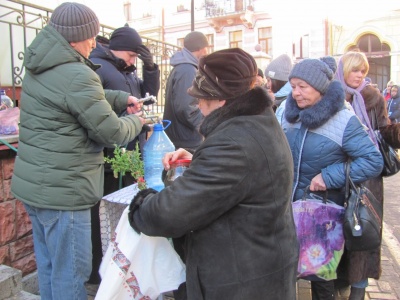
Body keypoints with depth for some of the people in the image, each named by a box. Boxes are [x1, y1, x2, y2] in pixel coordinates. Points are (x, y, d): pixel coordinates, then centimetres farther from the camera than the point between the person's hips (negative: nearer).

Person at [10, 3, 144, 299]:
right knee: (71, 272, 6)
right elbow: (111, 131, -15)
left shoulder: (41, 67, 10)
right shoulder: (77, 75, -21)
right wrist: (137, 122, 4)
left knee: (49, 265, 22)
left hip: (35, 183, 10)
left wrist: (121, 98, 9)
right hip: (62, 189, -10)